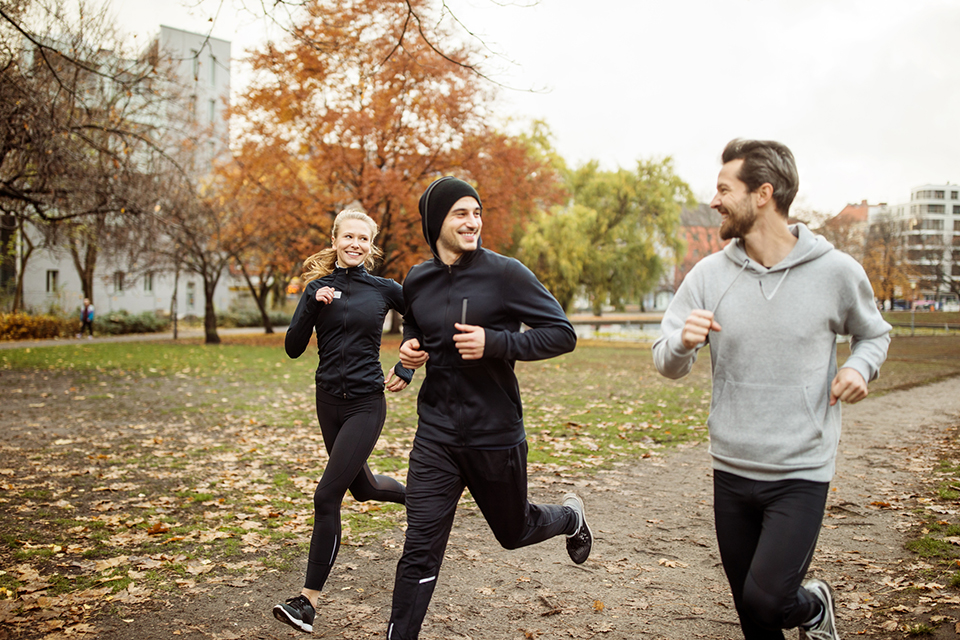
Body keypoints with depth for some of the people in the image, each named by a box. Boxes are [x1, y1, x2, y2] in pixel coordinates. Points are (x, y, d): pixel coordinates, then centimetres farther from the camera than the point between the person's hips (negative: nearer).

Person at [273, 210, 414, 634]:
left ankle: (309, 599, -1)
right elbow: (293, 349, -3)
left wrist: (407, 368, 4)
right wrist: (313, 304, -16)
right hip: (329, 401, 4)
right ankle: (415, 494, 53)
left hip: (366, 404, -4)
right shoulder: (318, 288, 2)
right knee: (362, 488, 20)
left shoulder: (384, 289, -2)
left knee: (327, 497, -11)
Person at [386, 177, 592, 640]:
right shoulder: (417, 281, 3)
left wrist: (494, 343, -24)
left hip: (496, 435, -2)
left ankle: (570, 515, 53)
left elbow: (562, 334, -12)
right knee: (419, 550, -2)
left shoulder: (504, 274, -12)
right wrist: (410, 345, 0)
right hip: (436, 435, 3)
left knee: (514, 532, 20)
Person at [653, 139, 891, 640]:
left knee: (767, 596, -11)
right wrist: (683, 342, -24)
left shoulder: (836, 271, -8)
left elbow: (874, 333, 12)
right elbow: (667, 366, -2)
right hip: (731, 471, 3)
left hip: (802, 472, -3)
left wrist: (860, 366, -10)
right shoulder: (709, 275, -3)